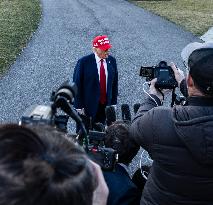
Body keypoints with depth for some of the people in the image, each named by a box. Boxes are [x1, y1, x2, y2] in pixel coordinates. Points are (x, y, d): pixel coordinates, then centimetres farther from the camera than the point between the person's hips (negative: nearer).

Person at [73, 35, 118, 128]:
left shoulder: (112, 61, 3)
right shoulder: (84, 62, -10)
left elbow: (114, 83, 9)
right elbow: (77, 85, -8)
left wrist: (113, 103, 7)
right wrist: (79, 106, -10)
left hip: (106, 105, 4)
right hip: (88, 106, -4)